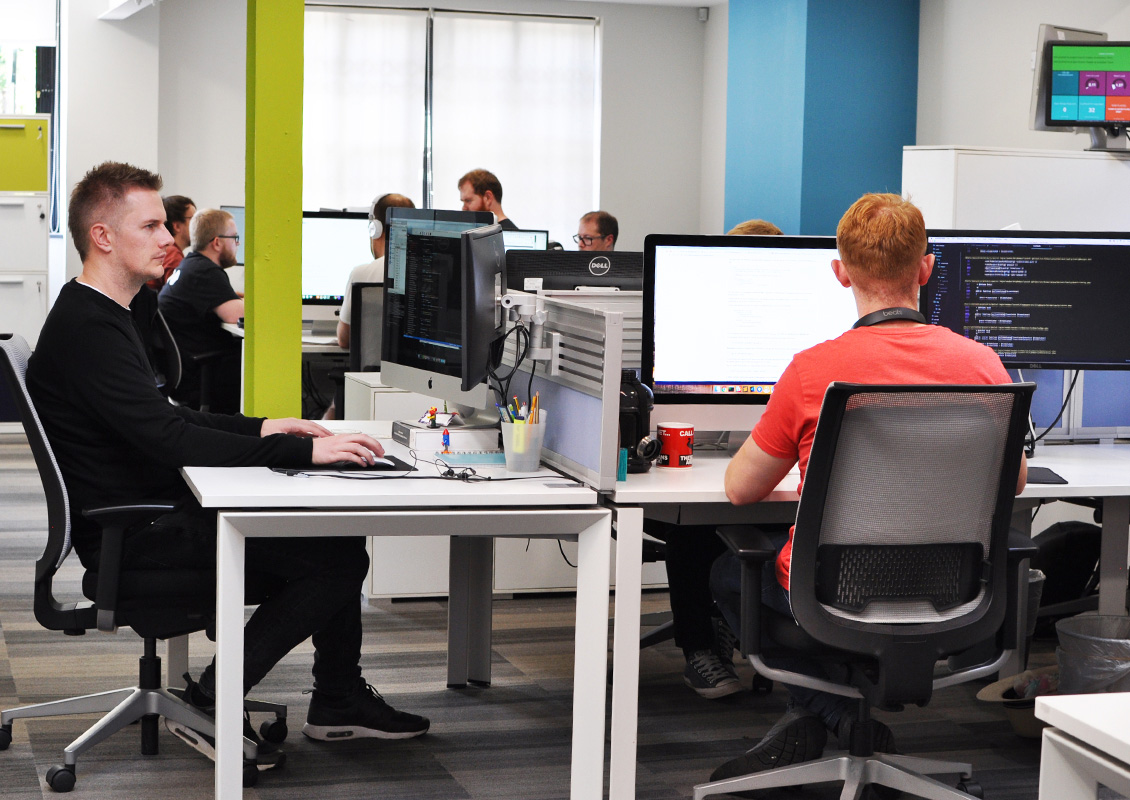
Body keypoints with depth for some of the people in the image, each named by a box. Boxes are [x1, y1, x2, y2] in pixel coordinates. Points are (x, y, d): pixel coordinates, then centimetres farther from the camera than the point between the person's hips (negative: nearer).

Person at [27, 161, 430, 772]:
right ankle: (211, 705, -9)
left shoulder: (99, 316, 15)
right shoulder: (88, 329, -20)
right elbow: (167, 439, -28)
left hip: (143, 511, 11)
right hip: (133, 535, -11)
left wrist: (258, 427, 11)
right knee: (339, 556, -17)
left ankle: (339, 700, 17)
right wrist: (303, 451, -27)